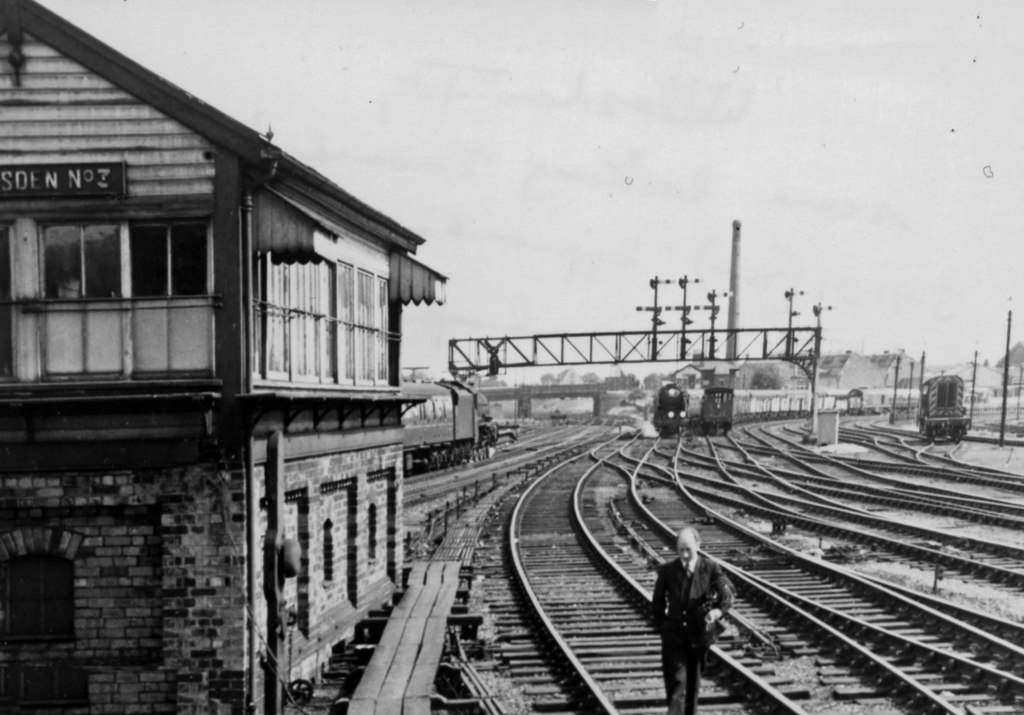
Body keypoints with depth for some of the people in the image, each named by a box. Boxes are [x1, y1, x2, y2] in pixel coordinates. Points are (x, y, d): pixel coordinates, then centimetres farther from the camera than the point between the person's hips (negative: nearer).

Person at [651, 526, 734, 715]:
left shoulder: (711, 569, -8)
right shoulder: (667, 570, -6)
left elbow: (727, 595, -7)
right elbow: (657, 602, 6)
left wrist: (718, 611, -27)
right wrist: (661, 626, -2)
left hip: (699, 635, 1)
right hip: (673, 636, -1)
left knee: (692, 683, 16)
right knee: (676, 683, -10)